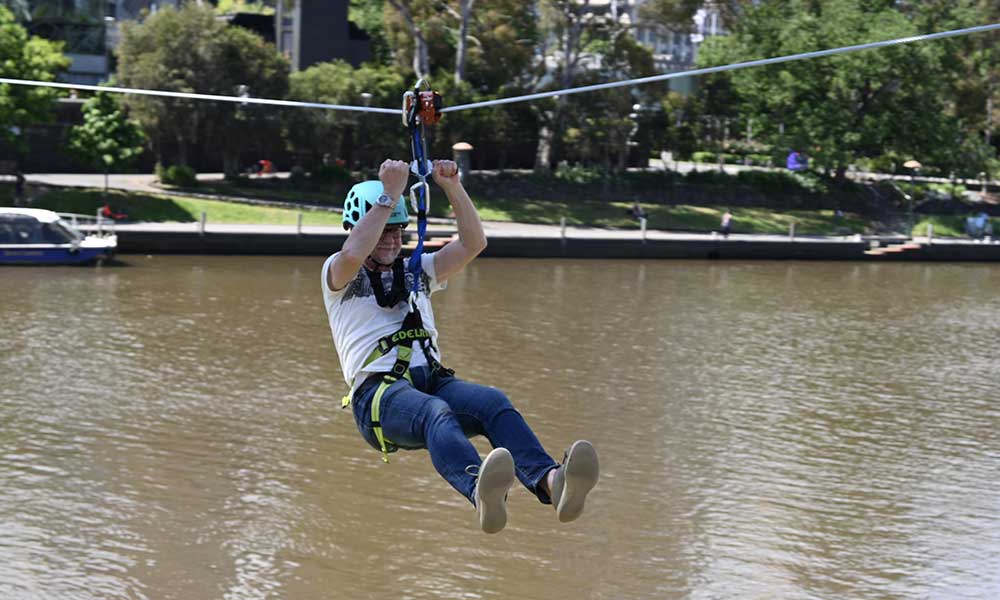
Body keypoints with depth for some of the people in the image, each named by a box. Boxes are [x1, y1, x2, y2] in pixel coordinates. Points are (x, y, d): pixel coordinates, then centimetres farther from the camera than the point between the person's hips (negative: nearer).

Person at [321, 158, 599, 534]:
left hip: (433, 381, 5)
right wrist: (390, 194, -7)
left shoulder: (418, 271, 30)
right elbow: (354, 254, -10)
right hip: (378, 392, -5)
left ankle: (550, 482, -60)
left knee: (494, 402, -31)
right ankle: (481, 494, -73)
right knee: (437, 414, -40)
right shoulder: (338, 274, 15)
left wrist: (453, 188, 5)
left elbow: (474, 243, 17)